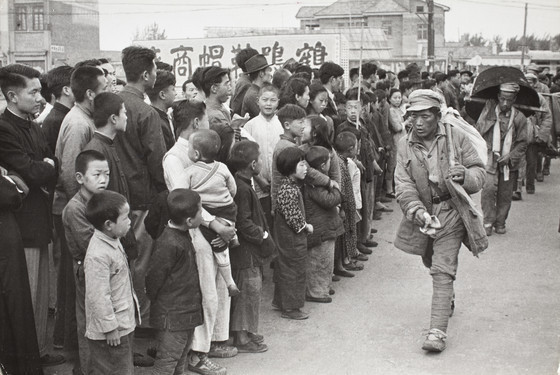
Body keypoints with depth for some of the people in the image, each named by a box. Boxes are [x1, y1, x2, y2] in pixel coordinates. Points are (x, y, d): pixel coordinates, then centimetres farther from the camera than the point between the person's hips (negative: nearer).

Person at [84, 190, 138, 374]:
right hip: (110, 331, -10)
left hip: (124, 324, 10)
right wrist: (110, 328, -21)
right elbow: (98, 297, -26)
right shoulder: (98, 255, -28)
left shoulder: (113, 242, 4)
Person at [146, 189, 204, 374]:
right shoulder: (168, 244, -25)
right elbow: (154, 279, -17)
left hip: (187, 315, 9)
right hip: (172, 317, -9)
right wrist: (158, 304, -5)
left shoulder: (182, 236, 6)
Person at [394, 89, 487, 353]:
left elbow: (479, 171, -2)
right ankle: (446, 300, 53)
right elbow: (403, 185, -11)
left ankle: (437, 332, -13)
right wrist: (417, 211, -28)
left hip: (451, 212, -4)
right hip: (422, 214, 4)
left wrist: (466, 176, -26)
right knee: (431, 262, 23)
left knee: (442, 271, -12)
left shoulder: (456, 137, -8)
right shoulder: (405, 145, -2)